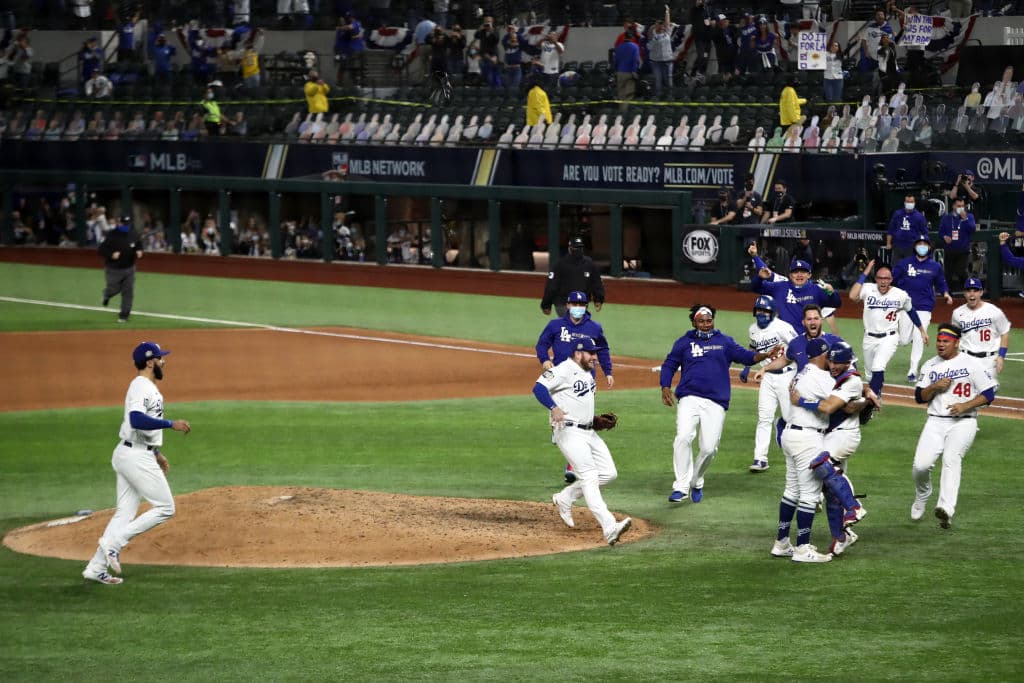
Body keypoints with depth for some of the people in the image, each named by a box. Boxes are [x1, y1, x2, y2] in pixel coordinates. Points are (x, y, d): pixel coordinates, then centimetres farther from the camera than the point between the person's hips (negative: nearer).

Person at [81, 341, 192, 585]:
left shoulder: (146, 387, 18)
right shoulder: (142, 387, -15)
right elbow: (137, 419, -31)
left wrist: (156, 453, 31)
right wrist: (171, 424, -28)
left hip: (128, 455, 10)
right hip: (136, 457, -10)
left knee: (125, 513, 8)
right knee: (165, 508, -6)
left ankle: (96, 568, 5)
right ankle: (114, 542, -8)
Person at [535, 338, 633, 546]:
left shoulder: (589, 372, 17)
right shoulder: (564, 370, -12)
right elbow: (539, 388, -24)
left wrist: (596, 420, 18)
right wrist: (554, 407, -37)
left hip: (589, 432, 10)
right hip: (569, 433, -9)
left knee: (608, 473, 5)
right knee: (589, 477, -16)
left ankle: (565, 498, 20)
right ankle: (609, 529, -26)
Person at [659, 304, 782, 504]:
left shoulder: (725, 341, 13)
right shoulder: (684, 342, 12)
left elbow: (744, 356, 3)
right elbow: (669, 365, 12)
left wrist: (765, 354, -16)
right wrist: (665, 388, -4)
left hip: (716, 403, 1)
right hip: (689, 399, -1)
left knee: (709, 447, -6)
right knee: (683, 438, -22)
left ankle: (697, 483, 21)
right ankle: (681, 487, -18)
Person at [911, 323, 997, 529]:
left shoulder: (972, 364, 2)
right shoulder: (930, 366, 15)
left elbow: (989, 395, 0)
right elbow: (919, 397, 12)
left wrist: (965, 405, -14)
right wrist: (935, 387, -7)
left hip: (963, 422, -4)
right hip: (935, 422, 4)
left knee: (951, 458, -28)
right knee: (921, 464, -14)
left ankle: (946, 508, -42)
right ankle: (921, 497, 18)